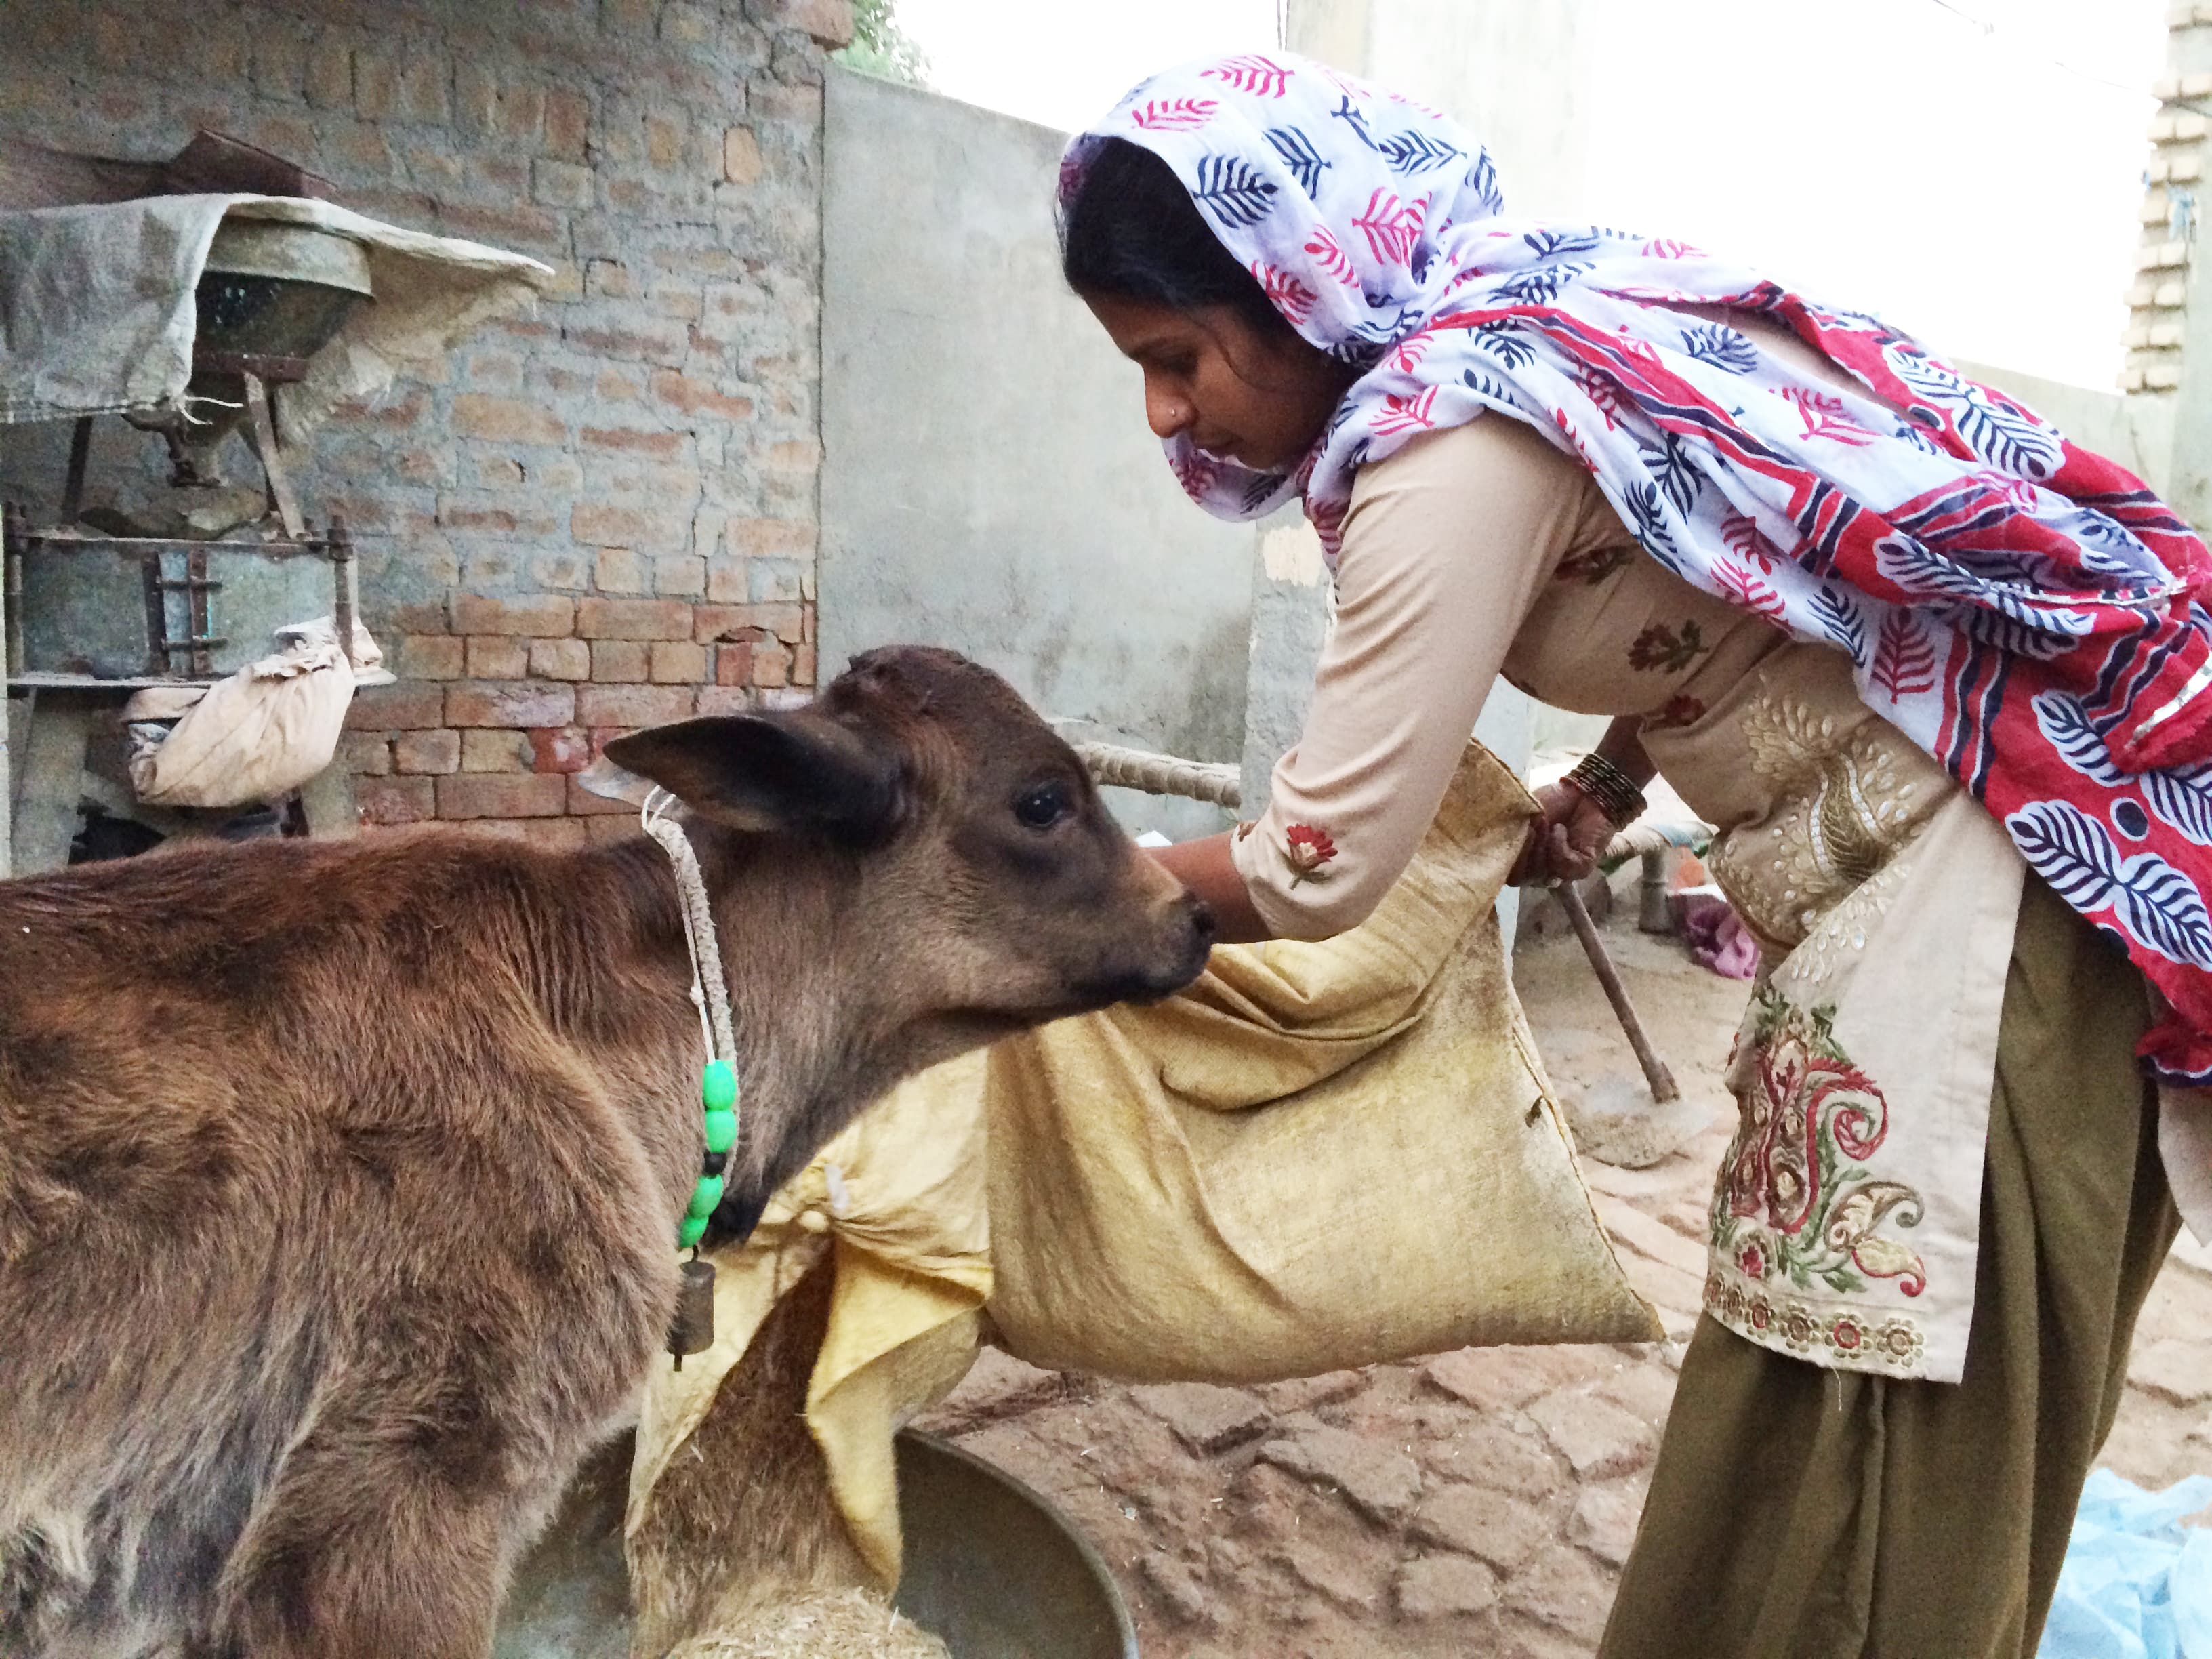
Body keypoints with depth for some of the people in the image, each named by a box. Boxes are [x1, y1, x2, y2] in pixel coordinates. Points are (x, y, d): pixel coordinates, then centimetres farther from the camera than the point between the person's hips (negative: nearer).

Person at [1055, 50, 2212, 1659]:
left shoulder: (1462, 426, -22)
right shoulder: (1521, 318, 6)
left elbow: (1319, 869, -19)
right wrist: (1603, 787, 5)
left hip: (1974, 878, -9)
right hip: (1905, 862, 9)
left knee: (1884, 1455, 3)